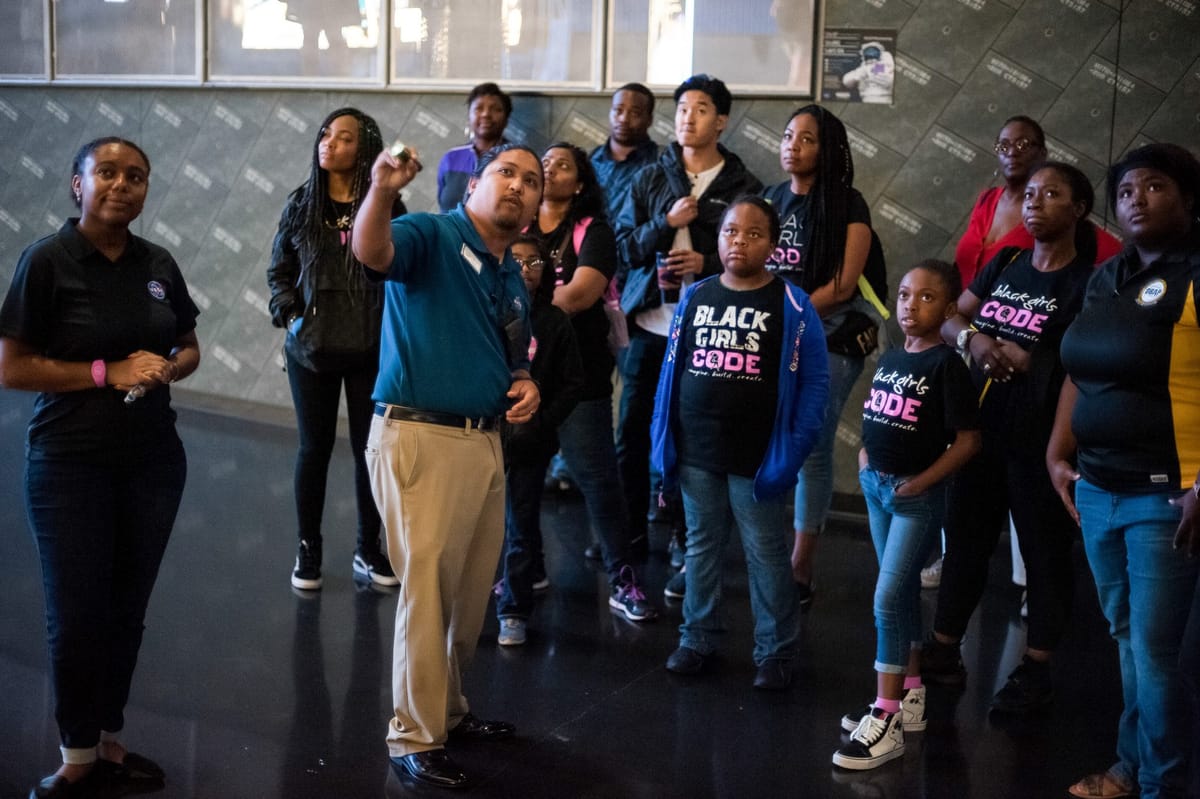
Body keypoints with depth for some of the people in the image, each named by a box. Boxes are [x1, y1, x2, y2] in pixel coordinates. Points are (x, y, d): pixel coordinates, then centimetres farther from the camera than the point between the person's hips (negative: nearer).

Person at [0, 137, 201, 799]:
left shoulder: (159, 265, 4)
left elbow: (189, 348, 16)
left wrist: (166, 367, -6)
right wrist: (108, 373, -18)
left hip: (153, 461, 4)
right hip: (70, 465, -4)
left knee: (127, 611, 11)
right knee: (75, 618, 4)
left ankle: (111, 745, 26)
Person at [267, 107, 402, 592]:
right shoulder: (301, 205, 3)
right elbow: (279, 271, 9)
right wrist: (289, 314, -5)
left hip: (370, 352, -1)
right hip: (311, 351, 2)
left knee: (369, 449, 8)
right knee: (314, 449, 10)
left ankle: (368, 550, 22)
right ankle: (308, 550, 23)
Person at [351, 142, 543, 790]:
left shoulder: (514, 281, 17)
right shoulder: (431, 235, -7)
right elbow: (371, 251, -29)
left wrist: (525, 388, 6)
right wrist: (382, 191, -48)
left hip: (485, 441, 8)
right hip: (419, 437, -8)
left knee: (472, 590, 14)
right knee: (427, 587, -4)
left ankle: (447, 709, 31)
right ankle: (414, 737, 9)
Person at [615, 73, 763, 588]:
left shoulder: (743, 187, 3)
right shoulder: (650, 178, 9)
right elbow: (624, 245, 4)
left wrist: (709, 265, -14)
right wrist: (666, 223, -11)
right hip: (649, 321, 2)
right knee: (633, 428, 5)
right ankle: (629, 527, 18)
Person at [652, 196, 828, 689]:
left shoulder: (792, 305, -6)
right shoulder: (694, 297, 6)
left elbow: (814, 381, -8)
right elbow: (672, 369, 9)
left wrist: (792, 451, -14)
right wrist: (663, 440, 4)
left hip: (757, 459, -4)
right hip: (696, 455, 4)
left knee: (766, 556, 5)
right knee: (701, 548, 15)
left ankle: (776, 652, 16)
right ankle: (697, 638, 28)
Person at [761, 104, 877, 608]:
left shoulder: (847, 205, -3)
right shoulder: (772, 199, 12)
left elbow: (843, 285, -9)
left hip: (827, 338, -4)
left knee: (812, 451, -3)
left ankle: (800, 567, 5)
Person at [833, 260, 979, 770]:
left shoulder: (947, 364, -13)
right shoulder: (889, 358, 8)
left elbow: (968, 441, -15)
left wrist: (922, 481, -16)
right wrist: (865, 458, 6)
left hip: (917, 494, -7)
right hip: (876, 485, 7)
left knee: (887, 599, -10)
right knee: (904, 593, 15)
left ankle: (886, 720, -4)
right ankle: (911, 697, 27)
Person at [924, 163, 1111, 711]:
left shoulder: (1088, 281, -8)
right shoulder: (1004, 264, 10)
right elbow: (949, 317, 9)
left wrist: (1028, 359, -21)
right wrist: (972, 338, -11)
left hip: (1040, 438, -6)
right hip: (980, 426, 6)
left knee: (1044, 550, 5)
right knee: (965, 538, 15)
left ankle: (1035, 671, 16)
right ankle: (943, 651, 27)